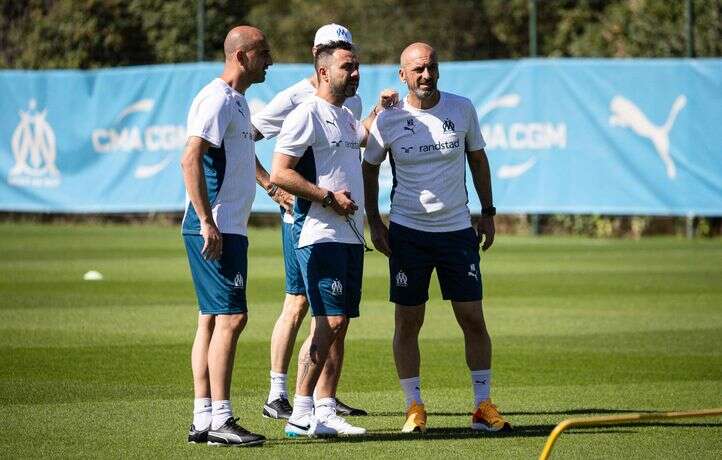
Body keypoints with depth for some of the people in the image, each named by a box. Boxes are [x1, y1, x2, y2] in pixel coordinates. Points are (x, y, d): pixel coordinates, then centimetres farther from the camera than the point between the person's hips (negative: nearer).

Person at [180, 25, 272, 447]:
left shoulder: (237, 101, 18)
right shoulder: (217, 99, -14)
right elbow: (190, 159, -24)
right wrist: (208, 222, -27)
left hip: (228, 229, 10)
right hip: (215, 230, -10)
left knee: (213, 319, 9)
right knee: (231, 317, -12)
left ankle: (202, 419, 11)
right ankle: (220, 420, -12)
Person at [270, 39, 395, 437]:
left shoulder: (346, 117, 18)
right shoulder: (307, 114, -10)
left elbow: (362, 137, 44)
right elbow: (280, 173, -16)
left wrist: (380, 108, 28)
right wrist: (328, 197, -16)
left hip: (350, 236, 9)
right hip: (320, 235, -9)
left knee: (338, 324, 8)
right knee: (330, 321, -15)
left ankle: (325, 411, 12)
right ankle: (301, 415, -12)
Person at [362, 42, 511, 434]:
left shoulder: (462, 108, 0)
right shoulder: (388, 120, -5)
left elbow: (477, 157, 13)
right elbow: (369, 167, 8)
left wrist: (487, 211, 10)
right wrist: (374, 222, 2)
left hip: (457, 229, 1)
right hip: (408, 232, -1)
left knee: (473, 319, -1)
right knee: (408, 322, 0)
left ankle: (483, 405, 8)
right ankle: (414, 406, 8)